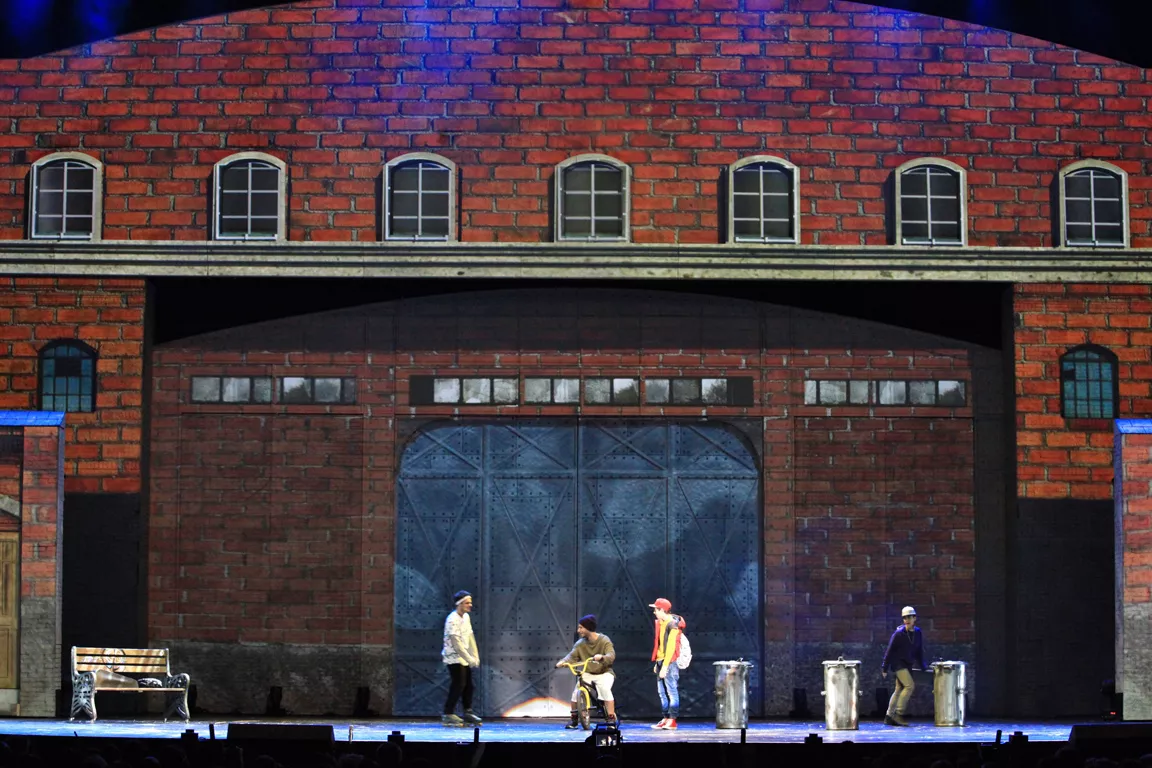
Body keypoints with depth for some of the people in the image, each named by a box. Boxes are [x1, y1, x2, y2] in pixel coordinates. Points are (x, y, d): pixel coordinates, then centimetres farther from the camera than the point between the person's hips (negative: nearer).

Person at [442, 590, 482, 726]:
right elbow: (456, 643, -24)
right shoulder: (452, 620, -20)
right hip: (454, 657, -9)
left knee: (468, 684, 12)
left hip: (463, 657, 9)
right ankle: (448, 714, -5)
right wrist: (470, 659, -24)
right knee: (458, 684, -11)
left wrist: (475, 656, 5)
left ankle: (468, 712, 24)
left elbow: (470, 637, 11)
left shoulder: (466, 617, 8)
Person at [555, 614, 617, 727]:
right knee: (576, 691, -21)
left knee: (605, 689, -33)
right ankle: (574, 719, -3)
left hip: (604, 673, -3)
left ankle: (611, 718, -26)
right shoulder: (580, 643, 1)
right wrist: (563, 662, -29)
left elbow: (611, 656, -25)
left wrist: (602, 657, -47)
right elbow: (572, 657, -7)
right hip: (588, 674, 3)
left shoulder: (604, 641, -11)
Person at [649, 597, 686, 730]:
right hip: (661, 661, 9)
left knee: (672, 691, -7)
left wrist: (665, 665, -20)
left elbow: (671, 646, -17)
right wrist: (657, 663, 18)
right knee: (662, 692, 9)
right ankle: (666, 718, 12)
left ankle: (672, 720, -7)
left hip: (670, 662, -9)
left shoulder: (672, 624, -12)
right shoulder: (661, 623, 15)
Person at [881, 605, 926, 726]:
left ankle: (889, 717, 12)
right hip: (898, 663, -6)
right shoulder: (899, 633, -13)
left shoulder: (918, 633, 3)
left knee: (899, 690, 7)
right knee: (909, 685, -19)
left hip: (908, 665, 6)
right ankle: (898, 713, -14)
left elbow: (919, 651, 14)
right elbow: (890, 651, -9)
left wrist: (922, 667, 12)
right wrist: (884, 668, -10)